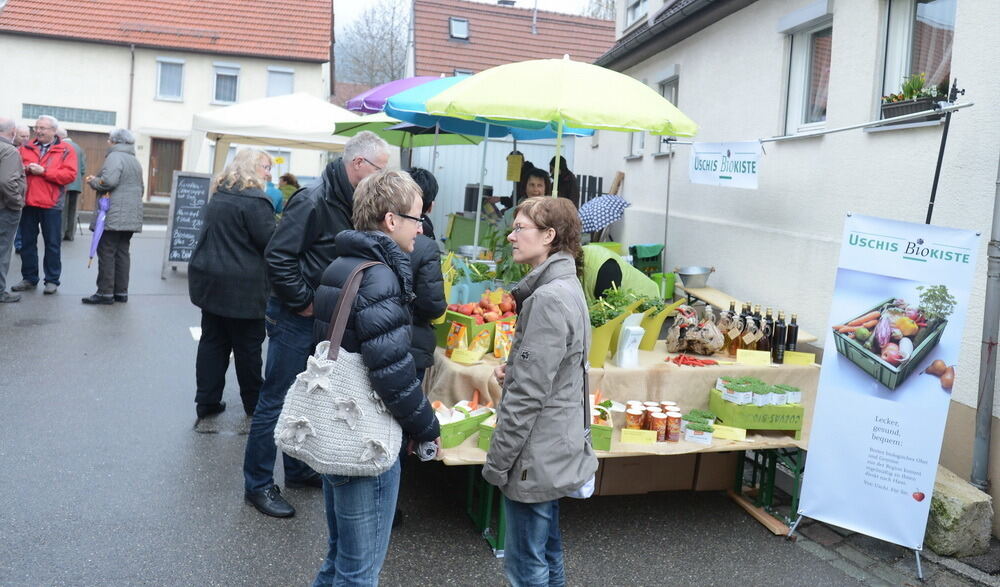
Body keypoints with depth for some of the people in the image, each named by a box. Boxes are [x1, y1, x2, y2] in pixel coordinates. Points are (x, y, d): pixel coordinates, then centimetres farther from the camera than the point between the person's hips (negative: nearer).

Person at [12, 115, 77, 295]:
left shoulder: (65, 151, 0)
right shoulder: (25, 148, 12)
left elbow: (70, 175, -11)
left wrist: (43, 171, -15)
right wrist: (25, 169, -10)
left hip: (51, 205, -4)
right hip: (28, 202, 4)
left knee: (53, 244, 3)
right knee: (27, 243, 10)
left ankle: (52, 280, 11)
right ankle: (29, 279, 19)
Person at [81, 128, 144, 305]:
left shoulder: (115, 156, -9)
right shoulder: (135, 161, 19)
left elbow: (108, 181, -22)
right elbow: (141, 188, 27)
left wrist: (92, 181, -3)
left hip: (113, 215, -8)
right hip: (131, 216, 9)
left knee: (106, 252, -4)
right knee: (122, 253, 10)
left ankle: (105, 293, -4)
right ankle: (121, 292, 12)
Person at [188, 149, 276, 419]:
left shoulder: (218, 195, 11)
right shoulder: (255, 199, -15)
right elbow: (269, 241, -16)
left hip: (209, 280, 8)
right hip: (241, 285, -8)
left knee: (212, 341, 11)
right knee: (248, 345, 5)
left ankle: (207, 400, 15)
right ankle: (253, 402, 18)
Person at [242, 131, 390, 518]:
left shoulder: (350, 203, 7)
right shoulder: (314, 201, -21)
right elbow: (278, 256, -24)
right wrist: (302, 302, -18)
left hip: (326, 318, 9)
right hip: (294, 318, -9)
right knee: (276, 402, 2)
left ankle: (298, 469, 35)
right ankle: (257, 484, 15)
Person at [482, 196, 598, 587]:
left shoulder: (549, 298, -22)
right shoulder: (564, 286, 8)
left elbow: (528, 394, -23)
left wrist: (497, 462, -15)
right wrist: (509, 368, 1)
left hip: (535, 455, -10)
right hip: (555, 448, 10)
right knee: (548, 554, 22)